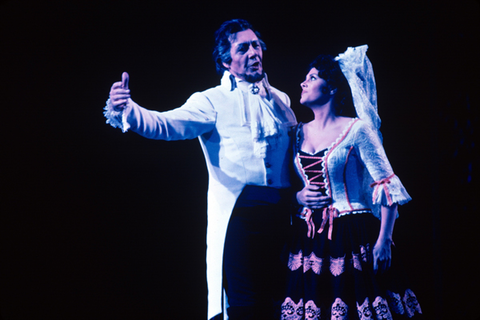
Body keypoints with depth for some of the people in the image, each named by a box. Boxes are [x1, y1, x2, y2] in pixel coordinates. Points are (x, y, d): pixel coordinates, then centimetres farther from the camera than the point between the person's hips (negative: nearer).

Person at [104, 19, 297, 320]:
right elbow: (167, 124, -16)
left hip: (281, 213, 4)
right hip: (238, 213, -4)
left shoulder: (280, 99, 16)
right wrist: (126, 111, -34)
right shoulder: (213, 101, 0)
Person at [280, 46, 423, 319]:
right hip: (309, 241, 5)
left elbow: (388, 186, -8)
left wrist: (384, 241, -14)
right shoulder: (299, 133, 10)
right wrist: (298, 196, -4)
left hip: (351, 239, -4)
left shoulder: (356, 129, -5)